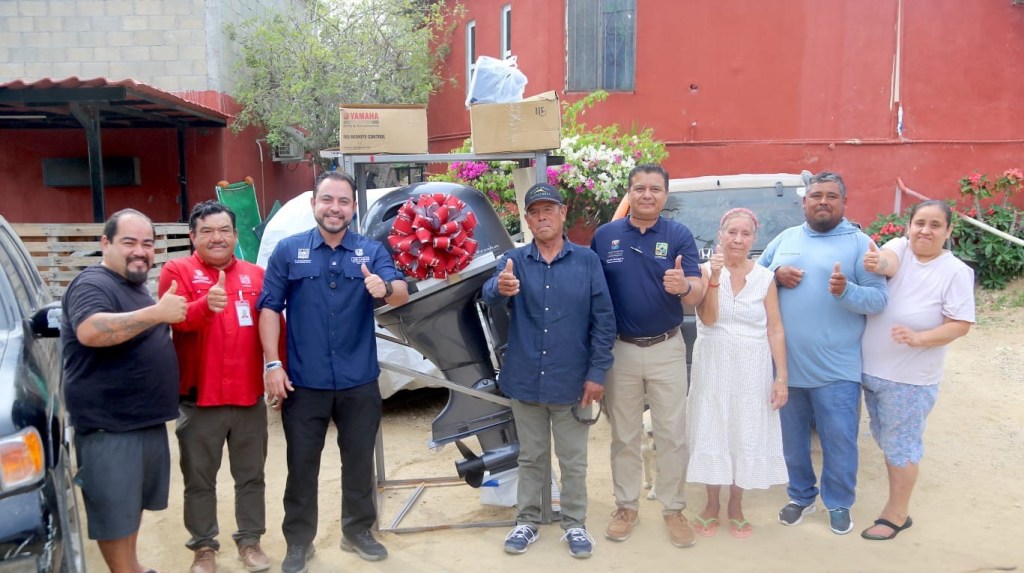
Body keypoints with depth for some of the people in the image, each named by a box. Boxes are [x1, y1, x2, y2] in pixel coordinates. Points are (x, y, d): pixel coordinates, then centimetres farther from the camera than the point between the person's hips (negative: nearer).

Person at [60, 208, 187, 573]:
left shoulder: (137, 287, 13)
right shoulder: (92, 285, -15)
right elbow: (90, 332, -36)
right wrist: (157, 312, -36)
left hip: (146, 419, 9)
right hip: (109, 426, -9)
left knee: (135, 502, 21)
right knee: (116, 511, 1)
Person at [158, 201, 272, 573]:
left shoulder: (256, 275, 8)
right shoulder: (177, 271, -2)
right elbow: (177, 319, -19)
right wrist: (207, 304, -39)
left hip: (250, 397, 3)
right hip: (199, 399, -2)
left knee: (251, 476, 14)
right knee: (199, 480, 10)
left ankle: (249, 540, 29)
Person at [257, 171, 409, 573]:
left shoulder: (372, 251, 1)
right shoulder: (288, 250, -1)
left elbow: (402, 295, -13)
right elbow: (269, 308, -3)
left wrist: (385, 288, -37)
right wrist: (272, 364, -10)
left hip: (359, 383, 1)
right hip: (303, 383, -1)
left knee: (359, 462, 15)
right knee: (301, 466, 11)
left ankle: (358, 531, 35)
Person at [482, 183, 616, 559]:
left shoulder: (587, 261, -3)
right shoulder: (514, 261, -1)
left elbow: (603, 319, -3)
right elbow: (488, 295, -21)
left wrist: (597, 372, -8)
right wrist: (500, 288, -45)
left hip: (571, 381, -1)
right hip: (526, 380, 1)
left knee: (573, 460, 12)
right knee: (531, 457, 16)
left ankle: (575, 525, 29)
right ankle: (527, 521, 31)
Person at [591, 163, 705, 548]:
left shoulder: (679, 236, -6)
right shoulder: (604, 236, -2)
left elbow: (697, 294, -13)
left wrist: (683, 286, -38)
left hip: (666, 349, -1)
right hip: (620, 350, 1)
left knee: (672, 435, 8)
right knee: (624, 435, 14)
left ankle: (673, 509, 24)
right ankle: (626, 506, 29)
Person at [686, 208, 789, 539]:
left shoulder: (765, 278, 0)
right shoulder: (706, 270, -3)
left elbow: (775, 330, -1)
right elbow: (707, 318, -14)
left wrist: (782, 377, -5)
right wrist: (714, 278, -23)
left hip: (752, 369, 1)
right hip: (713, 365, -1)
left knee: (746, 436, 8)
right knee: (712, 433, 7)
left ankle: (736, 507, 26)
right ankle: (712, 505, 24)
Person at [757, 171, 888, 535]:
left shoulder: (860, 243, -2)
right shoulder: (785, 239, 10)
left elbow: (879, 300, -8)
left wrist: (846, 292, -28)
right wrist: (776, 274, -7)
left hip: (836, 369, -3)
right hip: (786, 364, 4)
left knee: (839, 442, 6)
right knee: (793, 440, 16)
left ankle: (839, 504, 26)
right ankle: (801, 496, 34)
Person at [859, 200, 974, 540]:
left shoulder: (956, 271, -11)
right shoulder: (899, 248, -2)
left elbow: (961, 325, -13)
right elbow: (889, 262, -25)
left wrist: (918, 338, -28)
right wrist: (876, 263, -49)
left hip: (910, 378, -5)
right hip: (872, 369, 5)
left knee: (900, 445, 5)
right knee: (887, 441, 18)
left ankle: (897, 514, 21)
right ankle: (896, 504, 35)